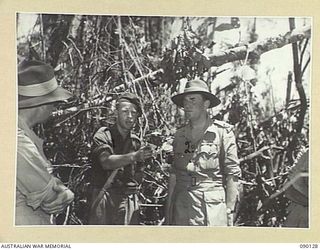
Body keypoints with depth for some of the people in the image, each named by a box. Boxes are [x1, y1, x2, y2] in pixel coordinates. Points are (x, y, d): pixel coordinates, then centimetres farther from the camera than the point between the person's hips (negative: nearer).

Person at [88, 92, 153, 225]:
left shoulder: (135, 141, 15)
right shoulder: (103, 135, -2)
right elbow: (106, 162, -21)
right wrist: (134, 156, -33)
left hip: (130, 200, 4)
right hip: (105, 198, -4)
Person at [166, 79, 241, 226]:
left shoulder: (223, 132, 0)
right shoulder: (180, 135, 13)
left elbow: (232, 175, -3)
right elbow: (174, 174, 15)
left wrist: (229, 211, -9)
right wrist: (168, 208, 9)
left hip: (213, 204, -4)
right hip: (182, 207, 4)